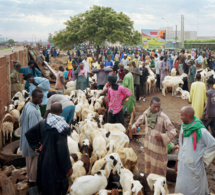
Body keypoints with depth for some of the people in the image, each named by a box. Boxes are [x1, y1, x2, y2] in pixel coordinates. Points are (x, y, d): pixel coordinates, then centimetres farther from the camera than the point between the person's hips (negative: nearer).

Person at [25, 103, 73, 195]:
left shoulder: (43, 122, -6)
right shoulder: (61, 126, -24)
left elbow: (28, 133, 2)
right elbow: (62, 149, -25)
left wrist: (36, 146, 6)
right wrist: (68, 167, -17)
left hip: (44, 159, 6)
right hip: (55, 162, -6)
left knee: (44, 181, 26)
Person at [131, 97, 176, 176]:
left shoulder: (163, 117, -22)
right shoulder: (146, 113, -5)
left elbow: (173, 131, -22)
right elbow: (140, 120, 16)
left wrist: (162, 136, -36)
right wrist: (134, 126, -2)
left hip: (158, 148, -5)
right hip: (148, 145, 6)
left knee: (158, 169, 8)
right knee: (148, 165, 22)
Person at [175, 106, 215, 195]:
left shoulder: (200, 130, -23)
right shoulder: (184, 127, 0)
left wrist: (203, 158, -7)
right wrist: (178, 161, 15)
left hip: (194, 165, -6)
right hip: (183, 164, 6)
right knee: (182, 188, 17)